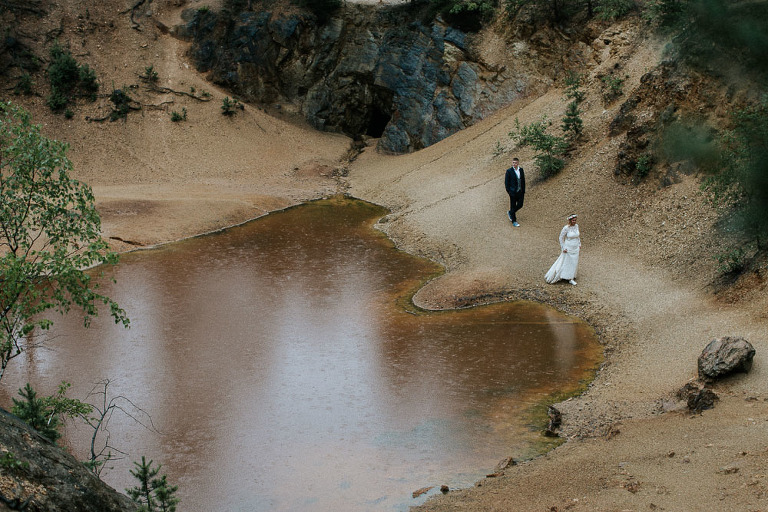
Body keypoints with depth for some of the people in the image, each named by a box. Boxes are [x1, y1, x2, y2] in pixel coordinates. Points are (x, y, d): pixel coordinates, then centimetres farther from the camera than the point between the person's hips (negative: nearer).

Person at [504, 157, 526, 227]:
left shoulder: (521, 170, 2)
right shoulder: (509, 171, -11)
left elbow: (523, 181, 9)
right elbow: (506, 182, -7)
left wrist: (523, 192, 8)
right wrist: (509, 192, -10)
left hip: (520, 192, 4)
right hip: (513, 192, -4)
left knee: (520, 205, 7)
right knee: (513, 206, 3)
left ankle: (510, 213, 34)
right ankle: (514, 221, 15)